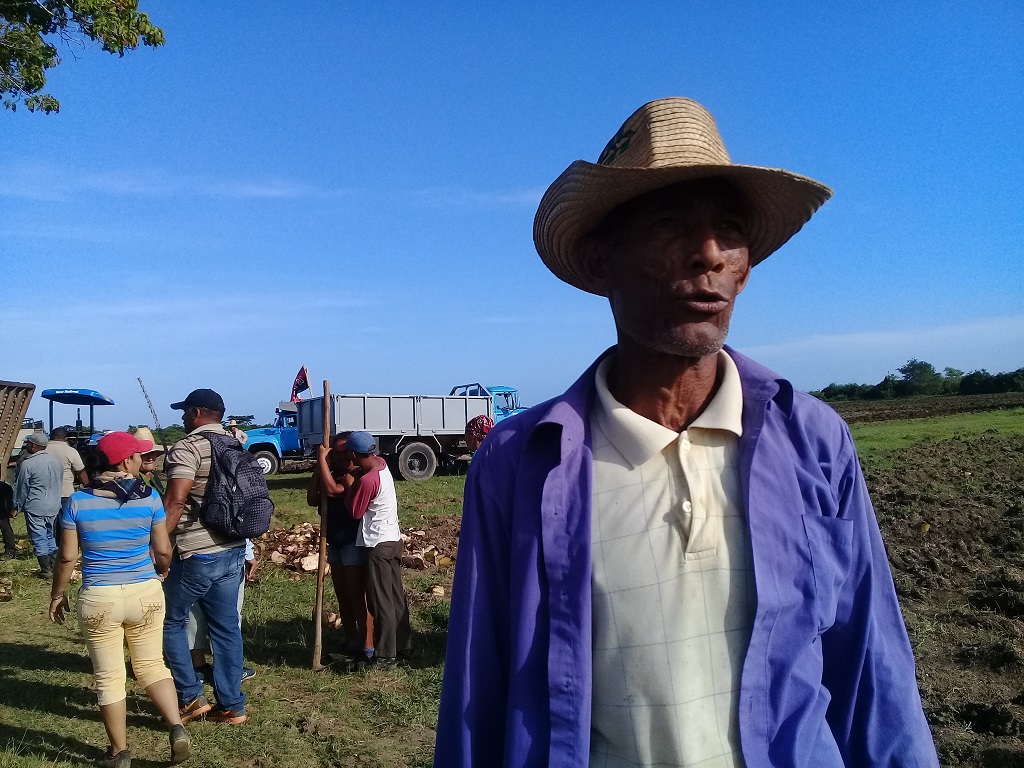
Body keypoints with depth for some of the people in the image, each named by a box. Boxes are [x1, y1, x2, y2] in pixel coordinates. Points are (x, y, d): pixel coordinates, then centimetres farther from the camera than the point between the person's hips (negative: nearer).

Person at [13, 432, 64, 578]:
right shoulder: (56, 462, 6)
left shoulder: (27, 464, -14)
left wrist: (17, 506, 4)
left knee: (39, 538, 1)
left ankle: (46, 570, 3)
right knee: (50, 536, 17)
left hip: (35, 507, -6)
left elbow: (21, 488, -7)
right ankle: (54, 567, 19)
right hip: (53, 507, 7)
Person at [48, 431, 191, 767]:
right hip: (145, 594, 1)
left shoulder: (78, 502, -6)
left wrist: (57, 594, 13)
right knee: (152, 665, 16)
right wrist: (161, 571, 20)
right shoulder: (149, 497, -6)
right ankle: (177, 727, 1)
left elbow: (67, 557, -3)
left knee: (109, 678, 12)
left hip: (98, 599, 0)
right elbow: (163, 550, -2)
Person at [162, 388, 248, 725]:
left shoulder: (187, 448, -12)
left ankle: (191, 698, 12)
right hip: (233, 551, 7)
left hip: (196, 554, -7)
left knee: (171, 621, 11)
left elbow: (174, 503, -22)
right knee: (226, 627, 11)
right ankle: (231, 706, 16)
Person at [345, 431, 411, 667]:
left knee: (381, 601, 0)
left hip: (378, 545, -9)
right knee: (396, 596, 16)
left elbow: (355, 512, -11)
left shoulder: (366, 481, -23)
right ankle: (403, 645, 26)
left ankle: (385, 655, 7)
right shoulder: (381, 463, 3)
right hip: (394, 539, 9)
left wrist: (350, 486, -4)